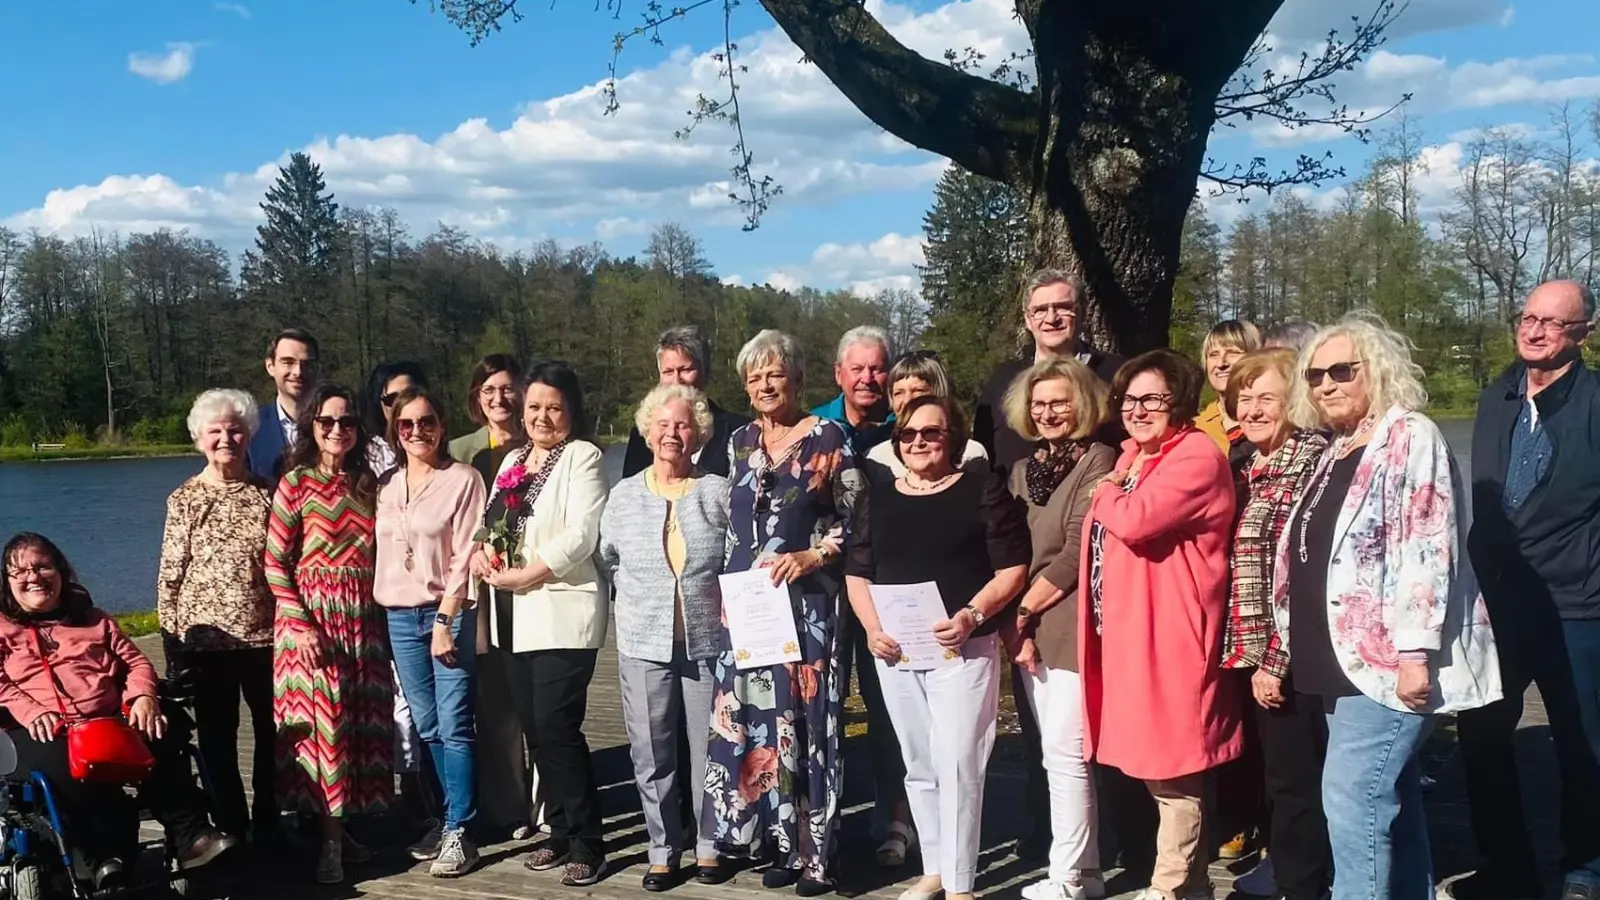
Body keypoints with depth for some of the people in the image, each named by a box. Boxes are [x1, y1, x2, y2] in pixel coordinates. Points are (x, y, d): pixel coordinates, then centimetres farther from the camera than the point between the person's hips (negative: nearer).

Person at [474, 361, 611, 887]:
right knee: (535, 729, 10)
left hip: (561, 613, -7)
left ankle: (586, 844, 3)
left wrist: (516, 575, -15)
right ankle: (560, 834, 22)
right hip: (515, 616, 7)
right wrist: (481, 554, -4)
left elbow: (580, 536, -16)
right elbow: (493, 525, 19)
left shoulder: (582, 456, -5)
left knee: (557, 727, -9)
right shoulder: (513, 461, 17)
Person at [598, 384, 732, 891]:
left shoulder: (719, 492, 0)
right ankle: (663, 850, 18)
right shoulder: (624, 495, 5)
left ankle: (709, 848, 21)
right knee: (652, 755, 6)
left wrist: (730, 604, -3)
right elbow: (606, 561, 12)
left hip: (709, 643, -1)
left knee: (709, 750, 6)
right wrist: (643, 599, 8)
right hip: (644, 644, 1)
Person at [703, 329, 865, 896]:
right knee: (756, 720, 5)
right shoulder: (740, 441, 12)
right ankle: (780, 842, 17)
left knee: (805, 720, -3)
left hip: (807, 602, -5)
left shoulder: (828, 438, -3)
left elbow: (854, 516, -3)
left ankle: (815, 852, 7)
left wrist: (813, 556, -15)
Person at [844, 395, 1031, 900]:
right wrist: (871, 627, -5)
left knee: (957, 766, -6)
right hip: (895, 650, 5)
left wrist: (973, 615, -20)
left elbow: (1012, 568, -7)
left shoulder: (983, 490, -2)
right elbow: (858, 574, 11)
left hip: (962, 649, -5)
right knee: (919, 767, 13)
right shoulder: (877, 500, 11)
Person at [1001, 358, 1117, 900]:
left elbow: (1078, 551, -12)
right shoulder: (1022, 471, 15)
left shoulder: (1097, 460, -6)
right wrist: (1019, 626, -1)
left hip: (1074, 626, -7)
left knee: (1063, 753, -6)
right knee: (1059, 753, 11)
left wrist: (1023, 608, -8)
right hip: (1029, 628, 7)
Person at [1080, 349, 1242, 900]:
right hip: (1128, 633, 10)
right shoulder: (1135, 458, 19)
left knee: (1172, 772, -4)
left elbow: (1132, 522, -25)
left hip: (1167, 638, -10)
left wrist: (1108, 489, -7)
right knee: (1161, 769, 16)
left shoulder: (1196, 457, -13)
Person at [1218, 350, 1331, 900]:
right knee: (1269, 776, 18)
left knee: (1294, 782, 2)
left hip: (1288, 657, -8)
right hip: (1250, 651, 8)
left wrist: (1275, 659, -19)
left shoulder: (1312, 461, -13)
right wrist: (1244, 649, 13)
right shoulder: (1252, 468, 13)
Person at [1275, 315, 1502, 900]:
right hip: (1349, 656, 9)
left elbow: (1428, 549, -18)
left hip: (1389, 657, -9)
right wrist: (1300, 649, 19)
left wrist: (1415, 652, -23)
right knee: (1390, 797, 13)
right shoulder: (1338, 452, 17)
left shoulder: (1411, 436, -8)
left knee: (1352, 794, -13)